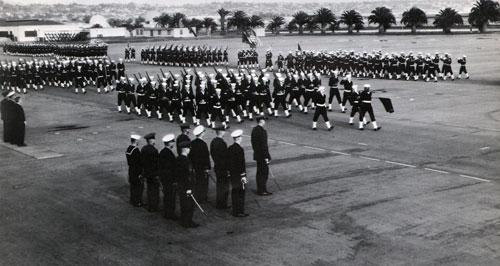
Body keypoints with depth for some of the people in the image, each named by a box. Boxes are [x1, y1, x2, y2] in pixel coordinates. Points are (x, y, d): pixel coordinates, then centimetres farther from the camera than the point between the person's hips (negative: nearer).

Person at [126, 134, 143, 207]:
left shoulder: (128, 148, 5)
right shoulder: (136, 150, -24)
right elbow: (138, 163, -23)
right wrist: (140, 173, -18)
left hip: (131, 170, 9)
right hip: (136, 172, -9)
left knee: (133, 186, 19)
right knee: (138, 186, 2)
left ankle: (133, 200, 31)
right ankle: (137, 202, 8)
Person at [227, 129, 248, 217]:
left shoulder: (229, 148, 6)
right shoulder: (240, 149, -18)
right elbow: (241, 163, -19)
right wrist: (243, 175, -15)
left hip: (232, 175, 8)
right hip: (239, 175, -8)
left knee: (234, 193, 14)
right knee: (240, 193, 0)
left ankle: (235, 211, 21)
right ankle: (240, 212, 3)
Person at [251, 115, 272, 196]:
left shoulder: (254, 130, 8)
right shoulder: (262, 131, -21)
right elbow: (264, 145, -22)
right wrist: (266, 157, -18)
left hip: (257, 155, 9)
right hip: (262, 156, -9)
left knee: (259, 172, 16)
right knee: (264, 172, -2)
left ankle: (260, 189, 23)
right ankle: (262, 190, 1)